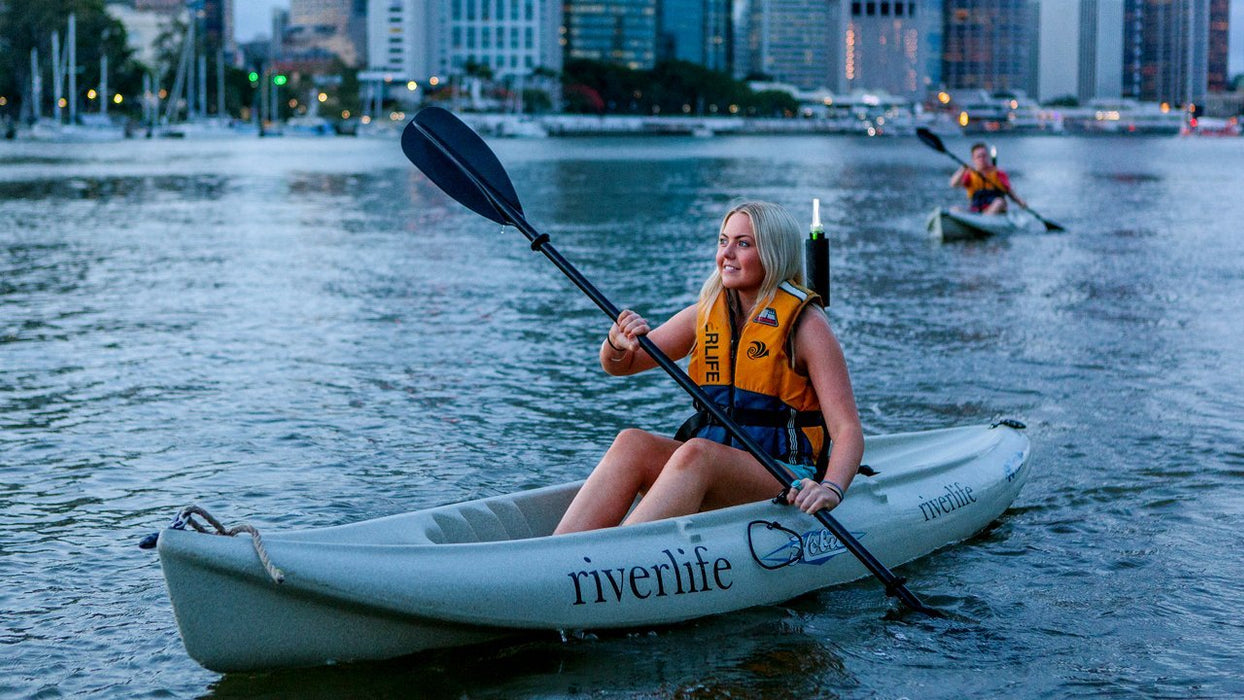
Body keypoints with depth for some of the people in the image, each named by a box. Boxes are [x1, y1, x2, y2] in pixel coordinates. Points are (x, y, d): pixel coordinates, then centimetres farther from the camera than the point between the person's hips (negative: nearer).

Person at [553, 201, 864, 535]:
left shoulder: (805, 324, -5)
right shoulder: (707, 313, 11)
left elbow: (848, 429, -12)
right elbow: (619, 365, 16)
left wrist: (831, 488, -32)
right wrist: (619, 343, -9)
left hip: (785, 481, -5)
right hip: (710, 467, 5)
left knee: (696, 453, -35)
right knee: (632, 442, -24)